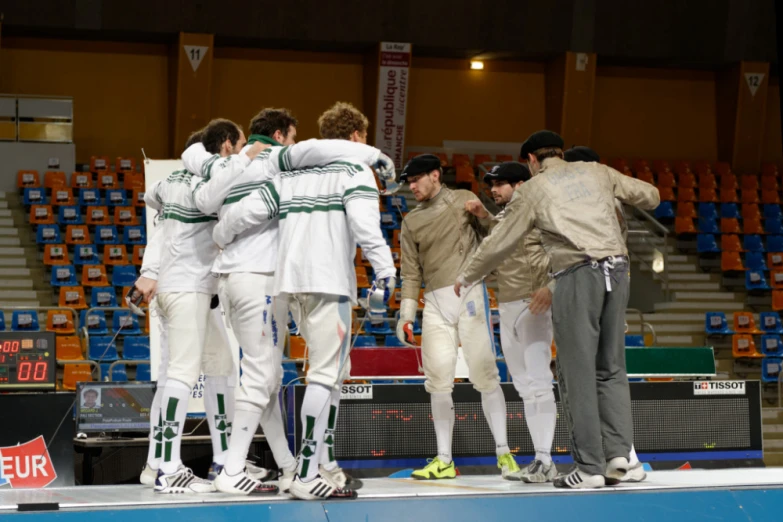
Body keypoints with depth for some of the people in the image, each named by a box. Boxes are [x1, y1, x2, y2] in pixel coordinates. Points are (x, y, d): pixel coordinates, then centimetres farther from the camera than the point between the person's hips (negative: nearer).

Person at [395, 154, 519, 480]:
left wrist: (483, 216, -18)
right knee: (438, 381, -1)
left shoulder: (464, 200, 6)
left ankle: (503, 452, -1)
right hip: (435, 303, 4)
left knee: (484, 374, -7)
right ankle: (444, 461, 5)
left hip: (469, 294, -3)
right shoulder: (411, 222, 15)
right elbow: (411, 272, 13)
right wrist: (406, 314, 5)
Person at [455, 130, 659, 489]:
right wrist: (617, 192, 43)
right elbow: (650, 196, 23)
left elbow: (500, 243, 13)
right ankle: (618, 452, 1)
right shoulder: (596, 172, 16)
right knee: (611, 368, 12)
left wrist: (467, 277, 27)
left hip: (578, 274, -4)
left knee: (578, 372, -1)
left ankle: (589, 467, -4)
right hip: (616, 269, 4)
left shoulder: (532, 190, 7)